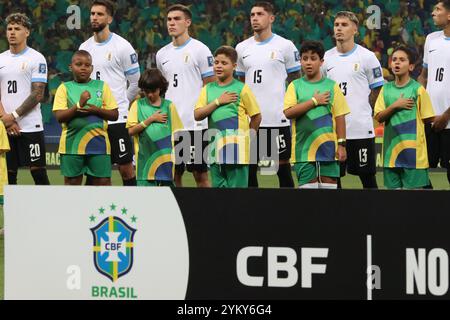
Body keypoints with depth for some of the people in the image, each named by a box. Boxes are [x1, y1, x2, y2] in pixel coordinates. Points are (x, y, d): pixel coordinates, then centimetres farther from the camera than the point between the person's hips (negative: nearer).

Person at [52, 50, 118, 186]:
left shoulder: (102, 86, 7)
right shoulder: (65, 88, 4)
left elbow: (114, 115, 4)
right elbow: (59, 116, -7)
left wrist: (96, 110, -13)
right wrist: (79, 105, -20)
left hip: (98, 143, 0)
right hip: (72, 143, 0)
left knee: (103, 182, 0)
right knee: (72, 182, 5)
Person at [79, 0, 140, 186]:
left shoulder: (122, 46, -5)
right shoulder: (84, 47, 10)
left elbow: (136, 83, 1)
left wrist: (120, 104, 8)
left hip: (117, 119, -5)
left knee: (126, 167, -3)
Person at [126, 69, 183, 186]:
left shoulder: (168, 106, 6)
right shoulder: (138, 105, 5)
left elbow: (177, 133, 8)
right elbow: (131, 131, -4)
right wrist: (151, 119, -9)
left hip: (165, 157, 1)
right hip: (145, 157, -1)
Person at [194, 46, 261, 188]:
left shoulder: (241, 89, -1)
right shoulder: (208, 89, 11)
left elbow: (256, 117, 4)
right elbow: (197, 115, 0)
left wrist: (245, 136, 4)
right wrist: (218, 102, -7)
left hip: (236, 149, -5)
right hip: (216, 148, 5)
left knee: (237, 186, -4)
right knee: (218, 186, 9)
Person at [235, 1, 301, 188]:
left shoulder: (285, 46, 0)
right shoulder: (242, 48, 12)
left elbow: (296, 82, 3)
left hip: (278, 119, -4)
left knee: (282, 166, 0)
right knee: (248, 167, 5)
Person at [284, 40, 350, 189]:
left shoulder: (332, 86, 5)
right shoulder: (295, 86, 6)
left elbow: (340, 117, 4)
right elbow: (288, 112, -8)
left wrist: (341, 144, -3)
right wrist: (314, 101, -10)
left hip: (328, 147, 0)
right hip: (303, 148, 0)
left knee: (329, 184, 0)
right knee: (307, 185, 0)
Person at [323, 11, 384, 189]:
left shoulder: (366, 57, -3)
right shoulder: (326, 58, 7)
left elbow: (376, 88, 4)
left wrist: (363, 111, 3)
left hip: (361, 127, -4)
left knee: (367, 176, 1)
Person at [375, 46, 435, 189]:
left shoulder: (418, 89, -4)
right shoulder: (386, 89, 8)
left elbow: (428, 119, -3)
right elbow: (379, 117, 0)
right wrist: (395, 106, -12)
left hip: (413, 149, -4)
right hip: (391, 148, 4)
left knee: (414, 186, -4)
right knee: (393, 186, 8)